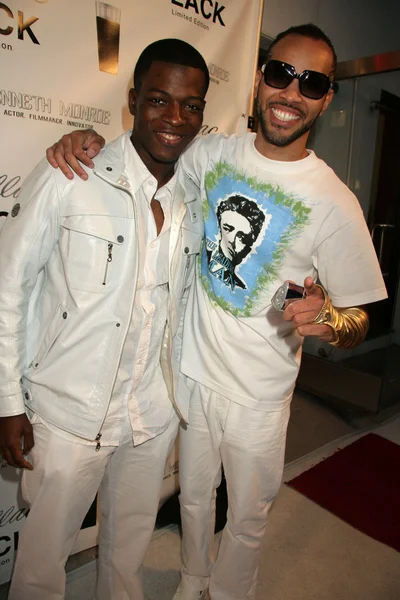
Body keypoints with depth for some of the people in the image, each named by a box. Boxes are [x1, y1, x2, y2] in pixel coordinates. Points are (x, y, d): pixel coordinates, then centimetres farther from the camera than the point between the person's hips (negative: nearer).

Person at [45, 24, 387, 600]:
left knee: (247, 518, 20)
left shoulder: (333, 202, -15)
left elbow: (359, 321, -10)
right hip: (192, 370, 3)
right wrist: (91, 137, -7)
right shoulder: (211, 153, -4)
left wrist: (328, 318, -33)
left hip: (259, 397, -3)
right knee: (193, 496, 26)